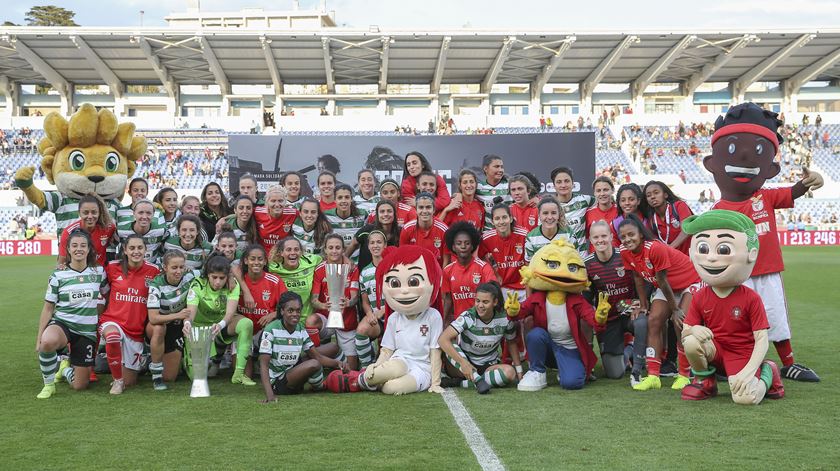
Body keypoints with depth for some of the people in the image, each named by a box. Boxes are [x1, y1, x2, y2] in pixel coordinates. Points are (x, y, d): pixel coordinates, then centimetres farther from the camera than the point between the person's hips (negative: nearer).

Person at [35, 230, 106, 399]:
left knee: (79, 385, 1)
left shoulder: (99, 272, 0)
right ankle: (48, 384, -15)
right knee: (48, 342, -41)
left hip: (87, 330, 2)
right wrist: (39, 338, -4)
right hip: (62, 323, -2)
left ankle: (66, 368, 37)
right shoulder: (58, 275, -3)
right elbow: (48, 309, 0)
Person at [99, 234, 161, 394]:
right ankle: (117, 380, -18)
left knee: (129, 382, 6)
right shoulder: (113, 267, -4)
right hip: (113, 321, -1)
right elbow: (103, 292, 12)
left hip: (137, 330, 1)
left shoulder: (153, 271, -5)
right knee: (113, 335, -41)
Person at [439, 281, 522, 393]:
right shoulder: (468, 317, -20)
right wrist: (463, 363, -39)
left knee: (509, 372, -29)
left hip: (488, 366, 2)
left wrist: (519, 369, 3)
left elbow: (512, 343, 7)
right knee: (450, 346, -29)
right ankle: (477, 380, -34)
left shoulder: (505, 319, -11)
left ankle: (460, 383, -25)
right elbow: (442, 339, -31)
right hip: (462, 367, -2)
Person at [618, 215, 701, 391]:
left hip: (690, 281, -7)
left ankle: (683, 375, -5)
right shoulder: (625, 252, -13)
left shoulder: (655, 248, -34)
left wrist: (675, 310, -20)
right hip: (667, 287, 7)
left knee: (681, 324, -19)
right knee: (653, 321, -6)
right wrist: (643, 305, 3)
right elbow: (638, 278, -1)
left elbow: (662, 281, -27)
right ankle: (653, 376, -5)